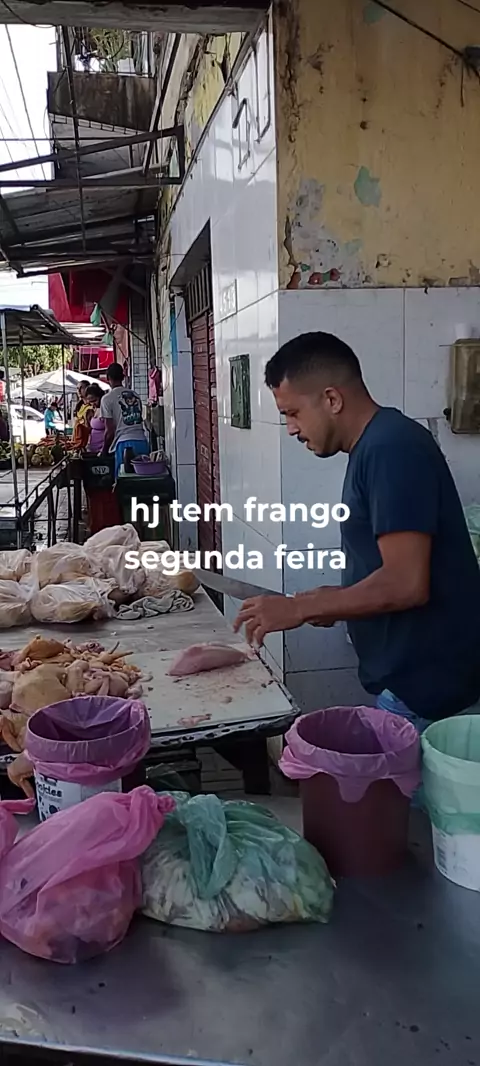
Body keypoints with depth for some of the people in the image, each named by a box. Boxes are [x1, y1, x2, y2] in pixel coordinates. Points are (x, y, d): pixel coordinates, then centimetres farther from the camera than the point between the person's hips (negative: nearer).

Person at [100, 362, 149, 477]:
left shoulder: (108, 398, 1)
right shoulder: (135, 395, 17)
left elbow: (110, 430, -2)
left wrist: (104, 450, 10)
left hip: (125, 443, -5)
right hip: (142, 441, 5)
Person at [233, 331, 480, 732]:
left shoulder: (391, 448, -21)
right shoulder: (376, 446, 11)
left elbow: (406, 583, -27)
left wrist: (301, 608, -18)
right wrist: (329, 602, 6)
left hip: (425, 684, -10)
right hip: (410, 676, 10)